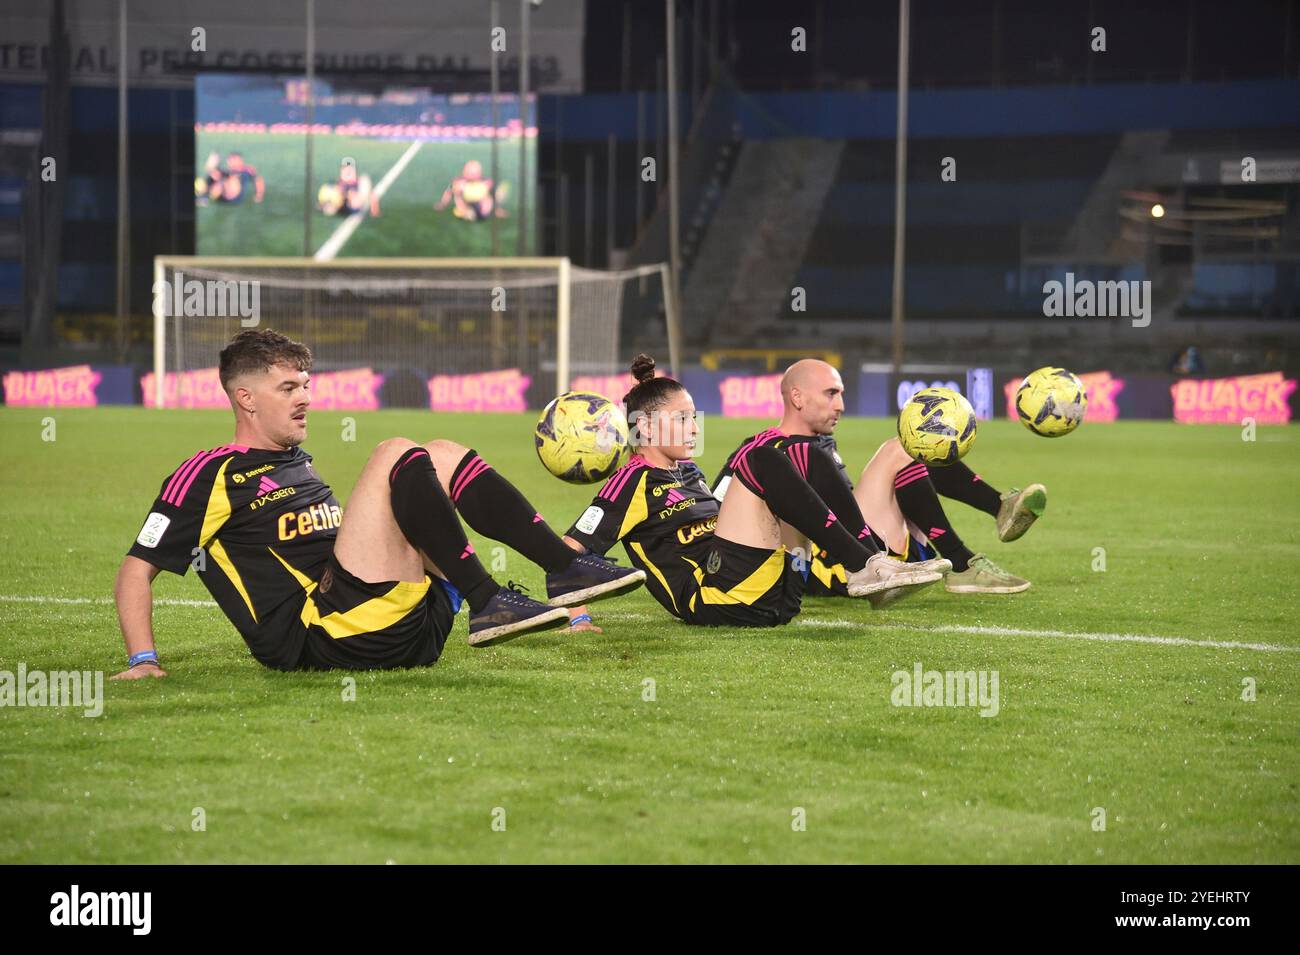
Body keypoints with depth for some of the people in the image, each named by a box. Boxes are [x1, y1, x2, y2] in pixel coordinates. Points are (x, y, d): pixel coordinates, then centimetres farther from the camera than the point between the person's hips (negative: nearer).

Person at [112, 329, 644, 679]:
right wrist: (142, 661, -11)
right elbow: (136, 569, 0)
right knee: (397, 455, -18)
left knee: (443, 456, 5)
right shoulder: (211, 476, 4)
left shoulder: (300, 467, 28)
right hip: (321, 640, -8)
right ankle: (488, 603, -28)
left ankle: (566, 568, -9)